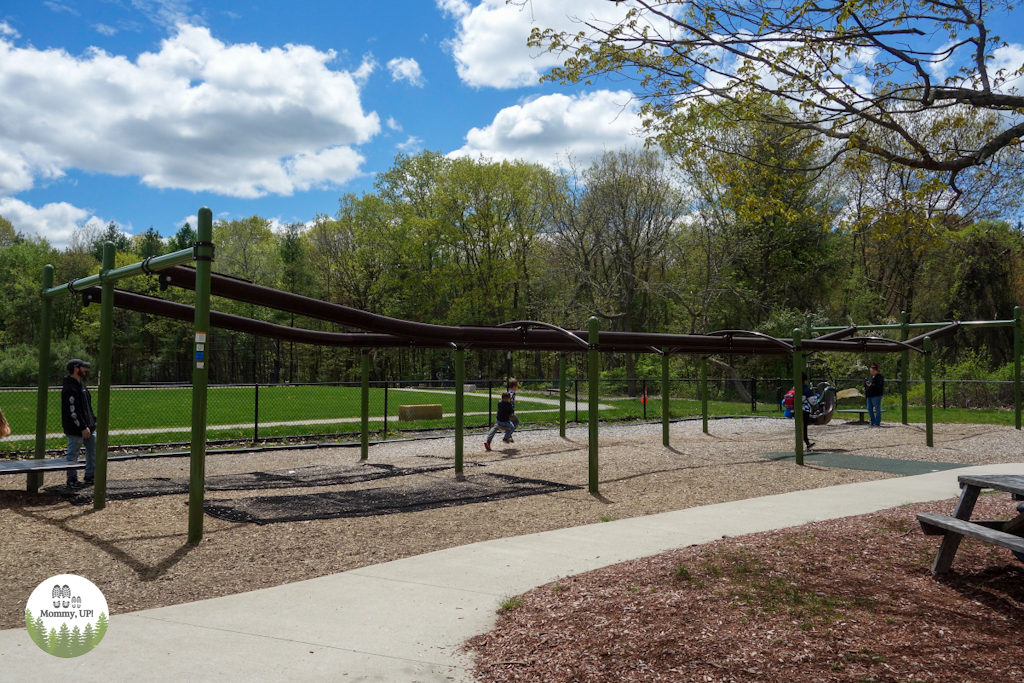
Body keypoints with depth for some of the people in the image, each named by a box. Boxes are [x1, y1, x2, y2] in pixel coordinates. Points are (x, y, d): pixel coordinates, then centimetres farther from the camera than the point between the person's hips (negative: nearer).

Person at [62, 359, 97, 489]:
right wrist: (83, 428, -22)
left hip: (87, 427, 10)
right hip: (75, 429, -10)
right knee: (73, 454, 1)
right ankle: (72, 480, 11)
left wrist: (93, 421, 17)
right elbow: (73, 411, -23)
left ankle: (90, 476, 24)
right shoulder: (69, 388, -19)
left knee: (93, 449, 15)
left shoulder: (81, 385, 14)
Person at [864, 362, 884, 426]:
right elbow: (866, 382, 30)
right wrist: (865, 388, 10)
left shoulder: (879, 377, -10)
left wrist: (871, 385, -27)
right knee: (869, 409, 10)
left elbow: (880, 386, -21)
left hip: (876, 396, -9)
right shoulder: (871, 377, 16)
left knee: (877, 409, -1)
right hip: (870, 396, 9)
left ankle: (877, 423, 6)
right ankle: (873, 422, 20)